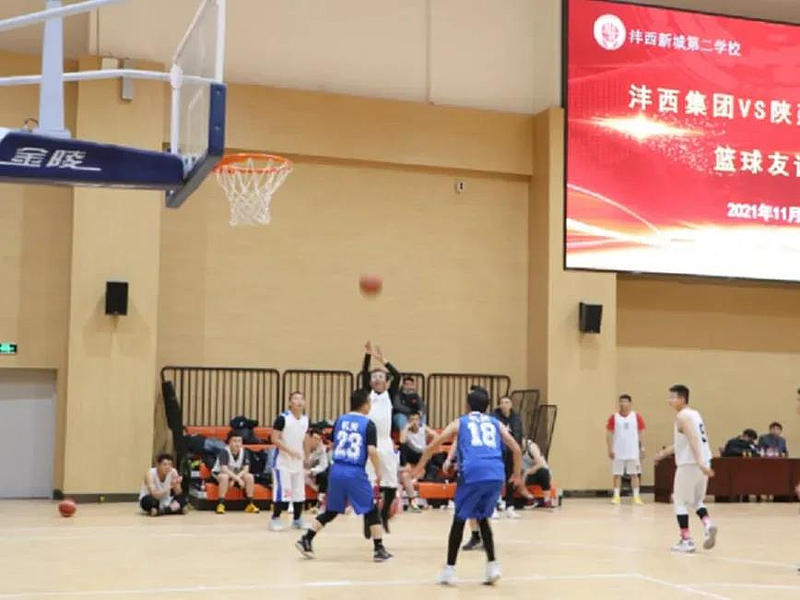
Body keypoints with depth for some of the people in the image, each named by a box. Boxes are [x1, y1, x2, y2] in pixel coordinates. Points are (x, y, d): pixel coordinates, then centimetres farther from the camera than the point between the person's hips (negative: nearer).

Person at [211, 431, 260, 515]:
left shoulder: (244, 452, -9)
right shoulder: (224, 452, -22)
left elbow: (246, 469, -13)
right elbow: (224, 469, -32)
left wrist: (235, 479, -27)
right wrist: (238, 479, -38)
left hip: (237, 474, 4)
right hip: (219, 474, -4)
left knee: (250, 477, -20)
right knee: (225, 477, -38)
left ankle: (250, 504, -13)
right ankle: (220, 504, -34)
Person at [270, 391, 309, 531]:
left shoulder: (306, 420, 6)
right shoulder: (283, 418, -14)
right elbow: (275, 439, -16)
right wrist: (290, 451, -24)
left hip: (298, 462, 6)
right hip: (282, 462, -6)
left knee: (299, 492, 10)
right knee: (282, 491, -9)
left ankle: (297, 520, 22)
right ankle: (275, 519, 4)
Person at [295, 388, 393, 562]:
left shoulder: (340, 420, 10)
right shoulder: (368, 424, -5)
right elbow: (372, 451, -13)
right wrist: (379, 472, -1)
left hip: (337, 471, 5)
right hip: (356, 473, -5)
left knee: (331, 511, 18)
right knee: (372, 511, 9)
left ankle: (306, 540, 12)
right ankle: (379, 549, 9)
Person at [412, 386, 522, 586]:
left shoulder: (460, 422, 20)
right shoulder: (495, 423, 26)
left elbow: (434, 444, 13)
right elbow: (517, 449, 18)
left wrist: (420, 466, 26)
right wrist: (516, 473, 33)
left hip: (472, 474, -3)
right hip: (496, 475, 3)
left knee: (459, 520, 14)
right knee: (482, 518, 24)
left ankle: (450, 570, 12)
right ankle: (493, 565, 15)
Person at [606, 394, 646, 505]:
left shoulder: (637, 416, 2)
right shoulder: (614, 417, 0)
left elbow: (641, 433, 5)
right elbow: (609, 434, 1)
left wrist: (642, 448, -1)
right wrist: (610, 449, -6)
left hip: (633, 451, 0)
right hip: (618, 451, 0)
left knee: (634, 474, 2)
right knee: (617, 474, 3)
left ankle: (636, 497, 6)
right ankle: (616, 496, 8)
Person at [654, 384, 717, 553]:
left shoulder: (682, 416, -9)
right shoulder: (695, 414, 19)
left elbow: (693, 439, -24)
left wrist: (700, 463, -33)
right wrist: (664, 453, 32)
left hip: (690, 463, -8)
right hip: (702, 462, 8)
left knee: (680, 501, 4)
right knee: (696, 501, 19)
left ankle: (686, 541, 3)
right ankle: (708, 524, -6)